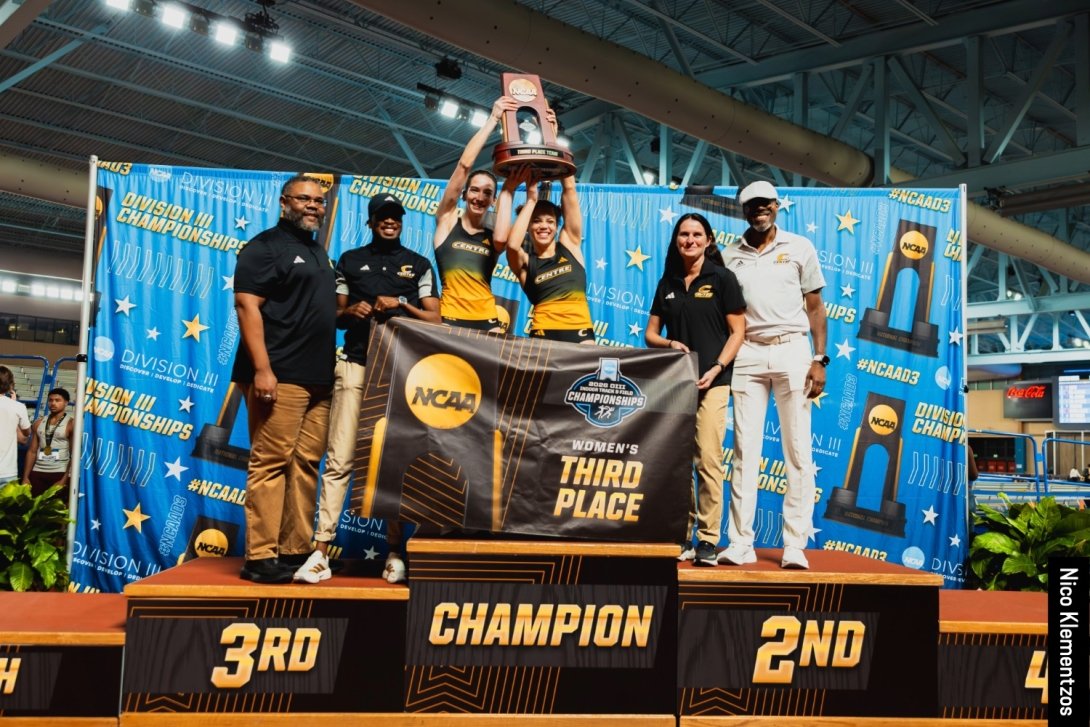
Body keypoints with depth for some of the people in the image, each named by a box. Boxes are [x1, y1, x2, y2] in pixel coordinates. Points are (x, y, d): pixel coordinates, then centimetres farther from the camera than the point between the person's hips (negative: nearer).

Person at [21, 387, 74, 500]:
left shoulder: (71, 423, -3)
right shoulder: (38, 423, 13)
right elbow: (32, 451, 13)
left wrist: (64, 480, -13)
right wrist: (25, 477, 4)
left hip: (59, 473, -5)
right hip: (37, 473, 5)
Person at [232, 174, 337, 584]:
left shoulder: (318, 252, 23)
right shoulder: (265, 247, -3)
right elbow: (247, 306, -13)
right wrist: (261, 368, -21)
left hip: (319, 379, 8)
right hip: (280, 377, -8)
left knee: (306, 464, 7)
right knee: (271, 463, -8)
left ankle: (295, 551, 12)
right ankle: (260, 557, -5)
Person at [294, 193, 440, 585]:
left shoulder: (419, 265, 13)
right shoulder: (350, 260, 14)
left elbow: (434, 319, 7)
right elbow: (336, 315, 15)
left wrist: (402, 304, -8)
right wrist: (351, 312, -7)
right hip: (355, 366, 0)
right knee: (339, 460, -7)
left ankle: (395, 552, 8)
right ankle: (321, 552, -6)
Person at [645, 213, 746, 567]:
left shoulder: (722, 279, 2)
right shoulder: (667, 283, 14)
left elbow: (737, 332, -1)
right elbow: (650, 333, 15)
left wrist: (716, 369, -13)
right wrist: (669, 343, -7)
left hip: (711, 382, -4)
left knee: (708, 460, -9)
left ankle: (708, 541, -3)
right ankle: (681, 538, 12)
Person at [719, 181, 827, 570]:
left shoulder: (799, 247, 8)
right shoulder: (730, 256, 11)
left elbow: (815, 306, 7)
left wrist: (819, 358, -1)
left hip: (790, 350, -1)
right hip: (747, 354, 1)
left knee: (798, 450, -2)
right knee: (745, 448, -1)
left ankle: (795, 544, 2)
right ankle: (740, 543, 3)